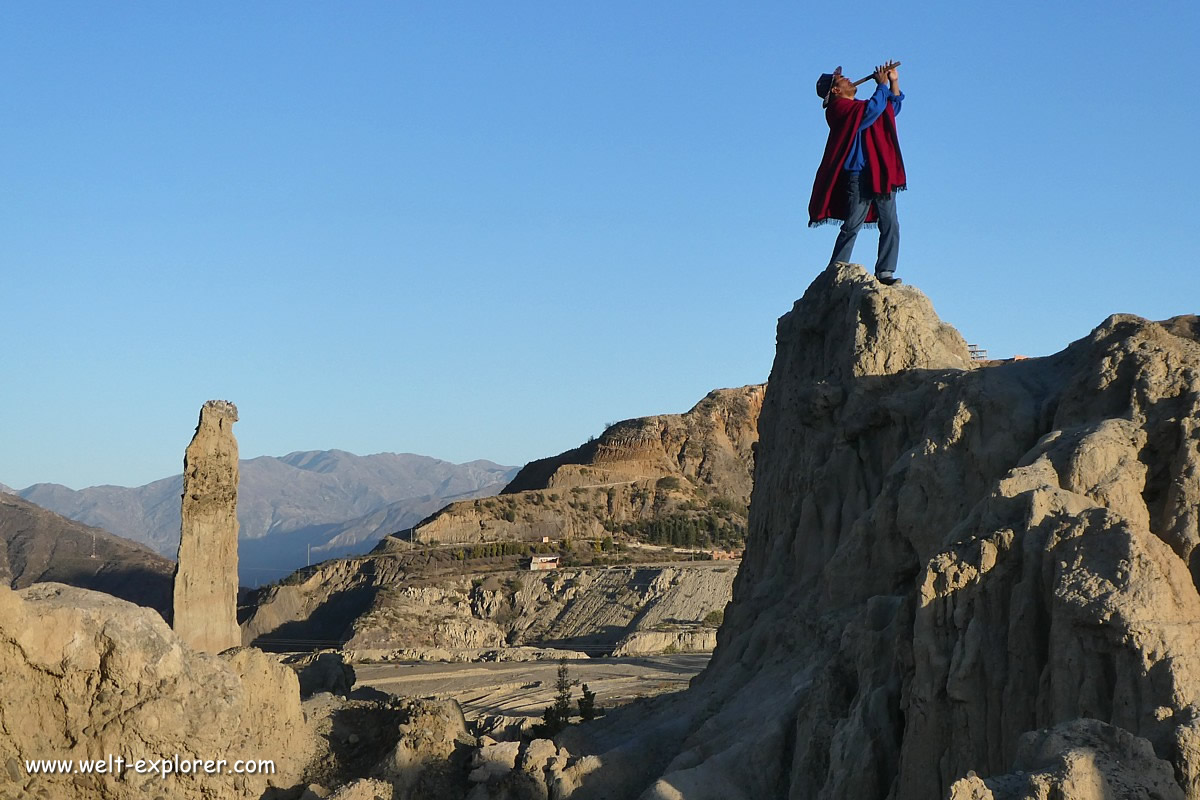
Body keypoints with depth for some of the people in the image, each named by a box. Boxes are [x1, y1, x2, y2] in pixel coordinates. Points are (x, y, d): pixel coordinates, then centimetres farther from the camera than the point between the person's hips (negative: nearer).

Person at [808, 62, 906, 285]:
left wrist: (894, 82, 21)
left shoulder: (858, 107, 26)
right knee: (852, 226, -10)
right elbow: (873, 110, -14)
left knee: (890, 225, -3)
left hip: (881, 175, 8)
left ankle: (884, 272, -5)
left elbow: (893, 107, 33)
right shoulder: (839, 108, -1)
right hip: (859, 175, -8)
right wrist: (882, 85, -1)